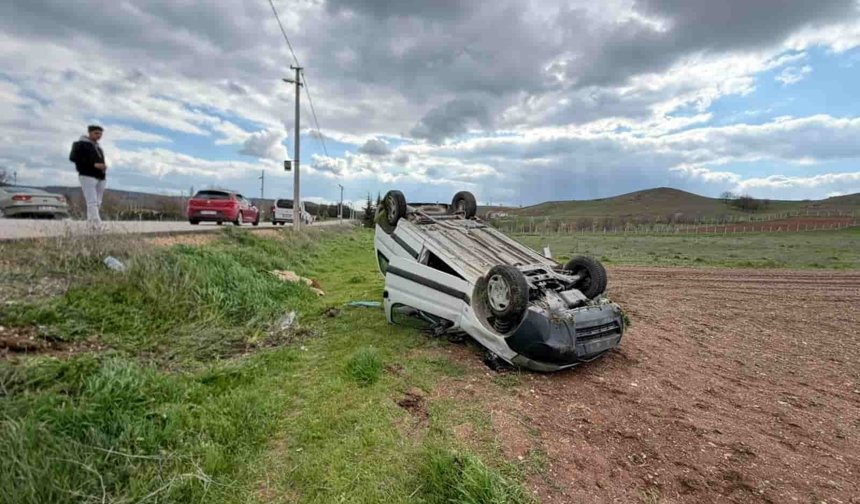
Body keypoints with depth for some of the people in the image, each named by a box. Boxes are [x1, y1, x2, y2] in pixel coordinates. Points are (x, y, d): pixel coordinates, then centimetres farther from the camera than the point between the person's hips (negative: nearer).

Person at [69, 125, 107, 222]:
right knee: (92, 202, -16)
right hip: (87, 176, -7)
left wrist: (103, 167, 5)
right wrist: (93, 165, -17)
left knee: (97, 203, 3)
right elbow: (73, 157, -8)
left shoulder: (98, 146, 23)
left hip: (100, 178, 7)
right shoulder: (80, 144, 3)